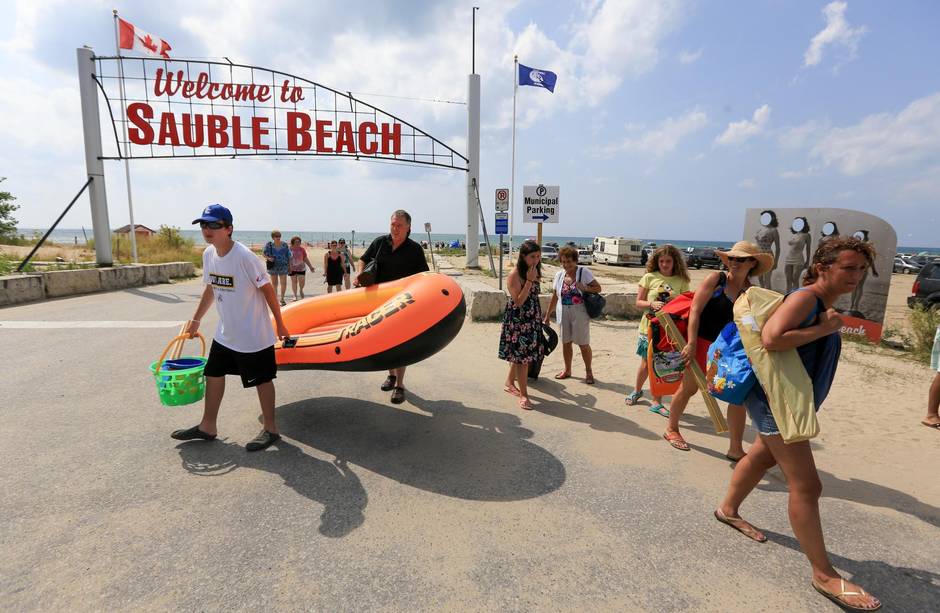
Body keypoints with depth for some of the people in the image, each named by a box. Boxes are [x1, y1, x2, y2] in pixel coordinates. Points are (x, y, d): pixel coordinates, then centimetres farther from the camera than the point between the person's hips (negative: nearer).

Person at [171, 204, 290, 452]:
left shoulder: (244, 256, -22)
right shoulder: (208, 254, 1)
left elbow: (267, 289, -15)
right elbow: (210, 288, 14)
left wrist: (279, 323, -9)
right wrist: (195, 320, 19)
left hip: (253, 335, -8)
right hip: (225, 333, 8)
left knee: (262, 379, 5)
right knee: (214, 374, 17)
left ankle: (270, 429, 21)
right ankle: (208, 426, 36)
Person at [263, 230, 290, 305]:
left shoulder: (284, 244, 0)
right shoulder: (269, 244, -3)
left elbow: (288, 256, 5)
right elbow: (264, 254, 3)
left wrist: (290, 265, 3)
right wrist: (268, 258, -17)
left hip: (283, 266, 0)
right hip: (273, 266, 0)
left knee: (284, 283, -6)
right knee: (274, 283, 9)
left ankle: (282, 299, 11)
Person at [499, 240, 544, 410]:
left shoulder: (534, 272, 6)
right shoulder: (514, 275, -17)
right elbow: (518, 301, -23)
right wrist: (529, 280, -24)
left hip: (532, 320, 7)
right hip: (518, 321, -7)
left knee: (520, 355, 17)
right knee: (522, 357, -3)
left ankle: (509, 383, 36)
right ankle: (523, 395, 7)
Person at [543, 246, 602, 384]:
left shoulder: (584, 272, -8)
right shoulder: (559, 275, 3)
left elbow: (598, 288, -6)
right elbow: (554, 297, 8)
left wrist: (585, 288, -24)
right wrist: (547, 316, 9)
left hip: (580, 314, -4)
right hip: (563, 314, 4)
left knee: (583, 344, 2)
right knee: (566, 342, 12)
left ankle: (588, 371, 20)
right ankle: (567, 370, 29)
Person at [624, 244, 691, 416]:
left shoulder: (682, 281, 1)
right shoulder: (649, 277, -2)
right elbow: (638, 302, 0)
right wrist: (652, 304, -19)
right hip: (649, 327, 0)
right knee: (646, 363, 12)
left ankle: (656, 402, 18)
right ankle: (637, 390, 38)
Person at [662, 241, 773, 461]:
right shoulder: (716, 279, -9)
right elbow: (695, 310, -13)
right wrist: (691, 344, -19)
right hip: (701, 343, -4)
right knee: (689, 388, 7)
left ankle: (735, 449, 15)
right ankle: (671, 429, 30)